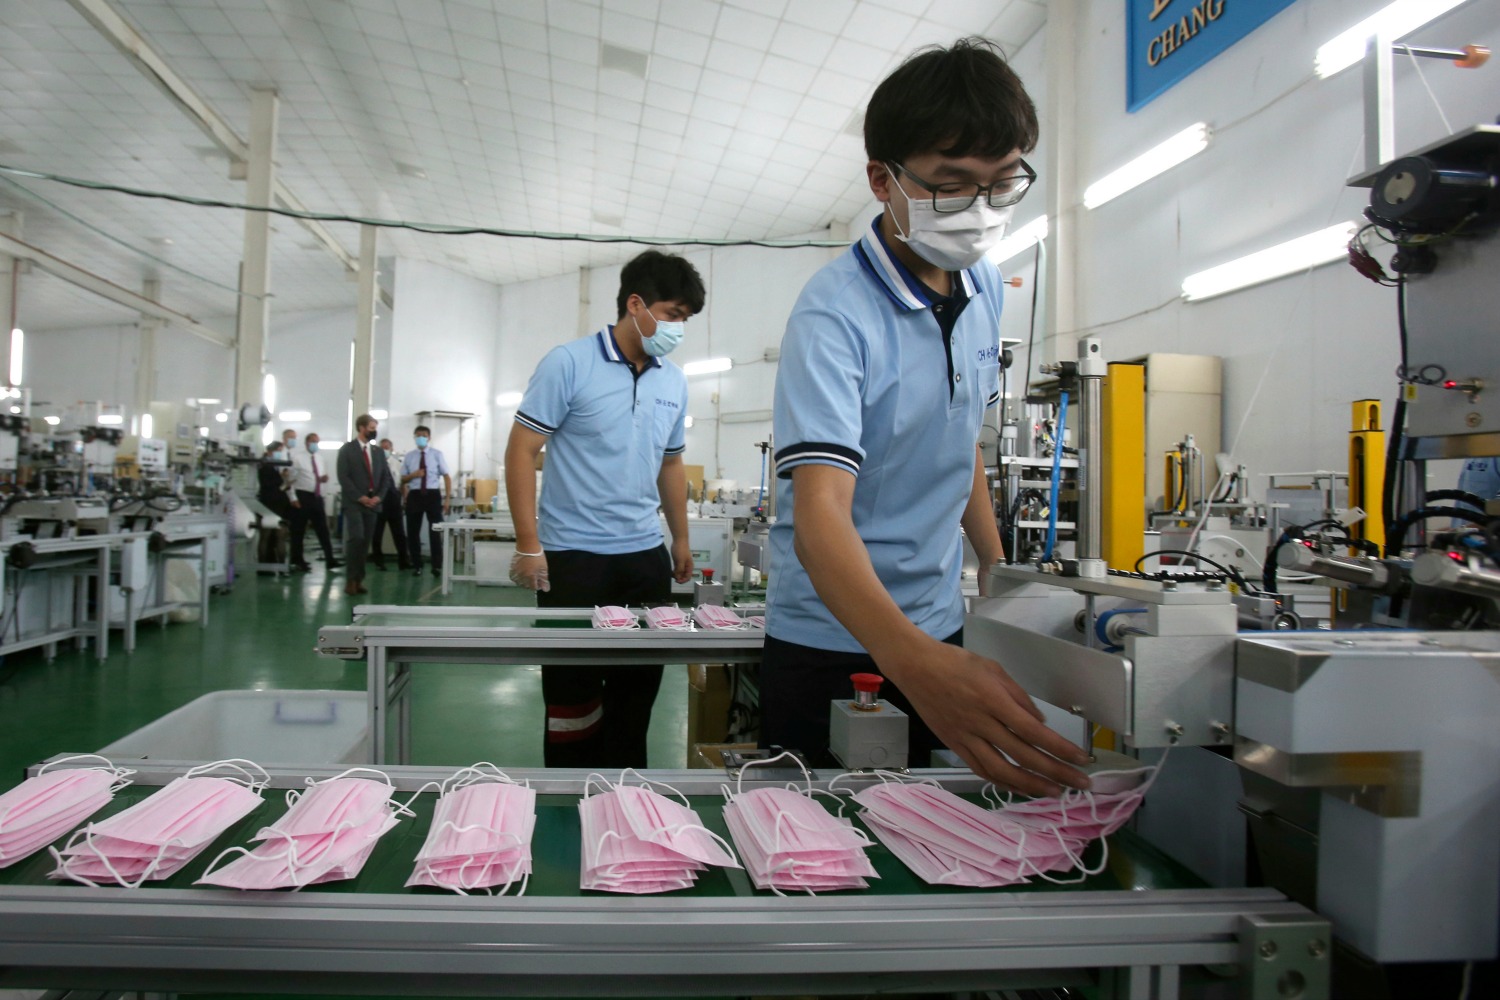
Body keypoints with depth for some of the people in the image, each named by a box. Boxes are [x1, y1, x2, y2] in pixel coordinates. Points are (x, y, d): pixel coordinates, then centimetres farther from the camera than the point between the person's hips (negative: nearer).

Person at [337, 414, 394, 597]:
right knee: (356, 538, -17)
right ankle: (351, 579, -9)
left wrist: (379, 496, -3)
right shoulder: (347, 449, 0)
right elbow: (343, 477, -8)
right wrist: (360, 497, -14)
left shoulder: (378, 451, 16)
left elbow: (386, 476, 13)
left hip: (373, 503, 5)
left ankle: (358, 579, 7)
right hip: (354, 503, -5)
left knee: (365, 542, 3)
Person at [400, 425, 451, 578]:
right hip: (415, 495, 2)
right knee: (413, 531, 6)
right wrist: (412, 475, -12)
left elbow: (446, 477, 1)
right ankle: (416, 565, 18)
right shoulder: (409, 456, 8)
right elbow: (403, 479, 11)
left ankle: (437, 566, 6)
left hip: (433, 494, -2)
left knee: (435, 531, -1)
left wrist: (447, 499, -7)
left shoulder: (437, 454, 2)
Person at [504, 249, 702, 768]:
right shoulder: (568, 364, -8)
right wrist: (528, 545, -14)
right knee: (573, 695, 4)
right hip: (573, 558, -5)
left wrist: (681, 538, 19)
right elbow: (521, 451, -9)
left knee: (637, 691, 12)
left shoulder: (673, 380, 9)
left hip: (646, 557, 5)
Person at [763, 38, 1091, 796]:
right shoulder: (835, 314, -22)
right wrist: (911, 659, -49)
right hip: (831, 643, -6)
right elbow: (820, 512, -34)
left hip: (941, 630, 6)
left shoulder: (984, 288, 1)